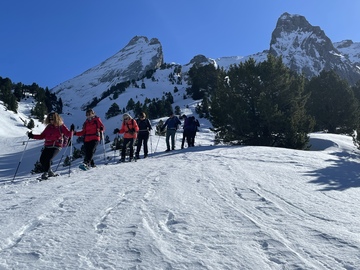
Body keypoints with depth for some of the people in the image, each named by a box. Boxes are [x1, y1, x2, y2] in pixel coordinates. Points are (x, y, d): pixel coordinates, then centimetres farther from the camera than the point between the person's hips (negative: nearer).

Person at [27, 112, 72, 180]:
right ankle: (49, 172, 13)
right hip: (47, 146, 5)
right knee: (42, 159, -7)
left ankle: (45, 173, -4)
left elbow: (68, 134, -5)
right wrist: (32, 136, 11)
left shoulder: (61, 126, 1)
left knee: (47, 159, -20)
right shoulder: (48, 127, 15)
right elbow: (42, 136, 19)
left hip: (56, 146, -5)